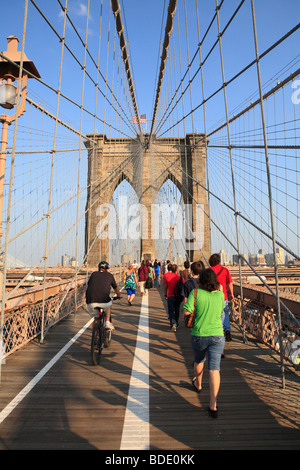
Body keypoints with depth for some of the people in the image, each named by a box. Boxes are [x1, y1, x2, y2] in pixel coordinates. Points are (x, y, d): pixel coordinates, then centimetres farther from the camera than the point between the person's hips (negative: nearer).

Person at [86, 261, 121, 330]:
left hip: (90, 302, 2)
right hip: (103, 300, -2)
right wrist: (119, 296, 51)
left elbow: (88, 286, 35)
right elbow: (116, 288, 31)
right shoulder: (110, 275, 17)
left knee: (96, 317, 26)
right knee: (108, 304, 31)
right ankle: (107, 323, 23)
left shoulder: (94, 274, 22)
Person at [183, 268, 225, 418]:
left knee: (199, 359, 26)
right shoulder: (220, 295, -3)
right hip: (217, 336, 1)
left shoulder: (196, 293, -14)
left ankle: (198, 384, 50)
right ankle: (213, 406, 0)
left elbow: (186, 311, -16)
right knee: (214, 369, 1)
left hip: (199, 335, 0)